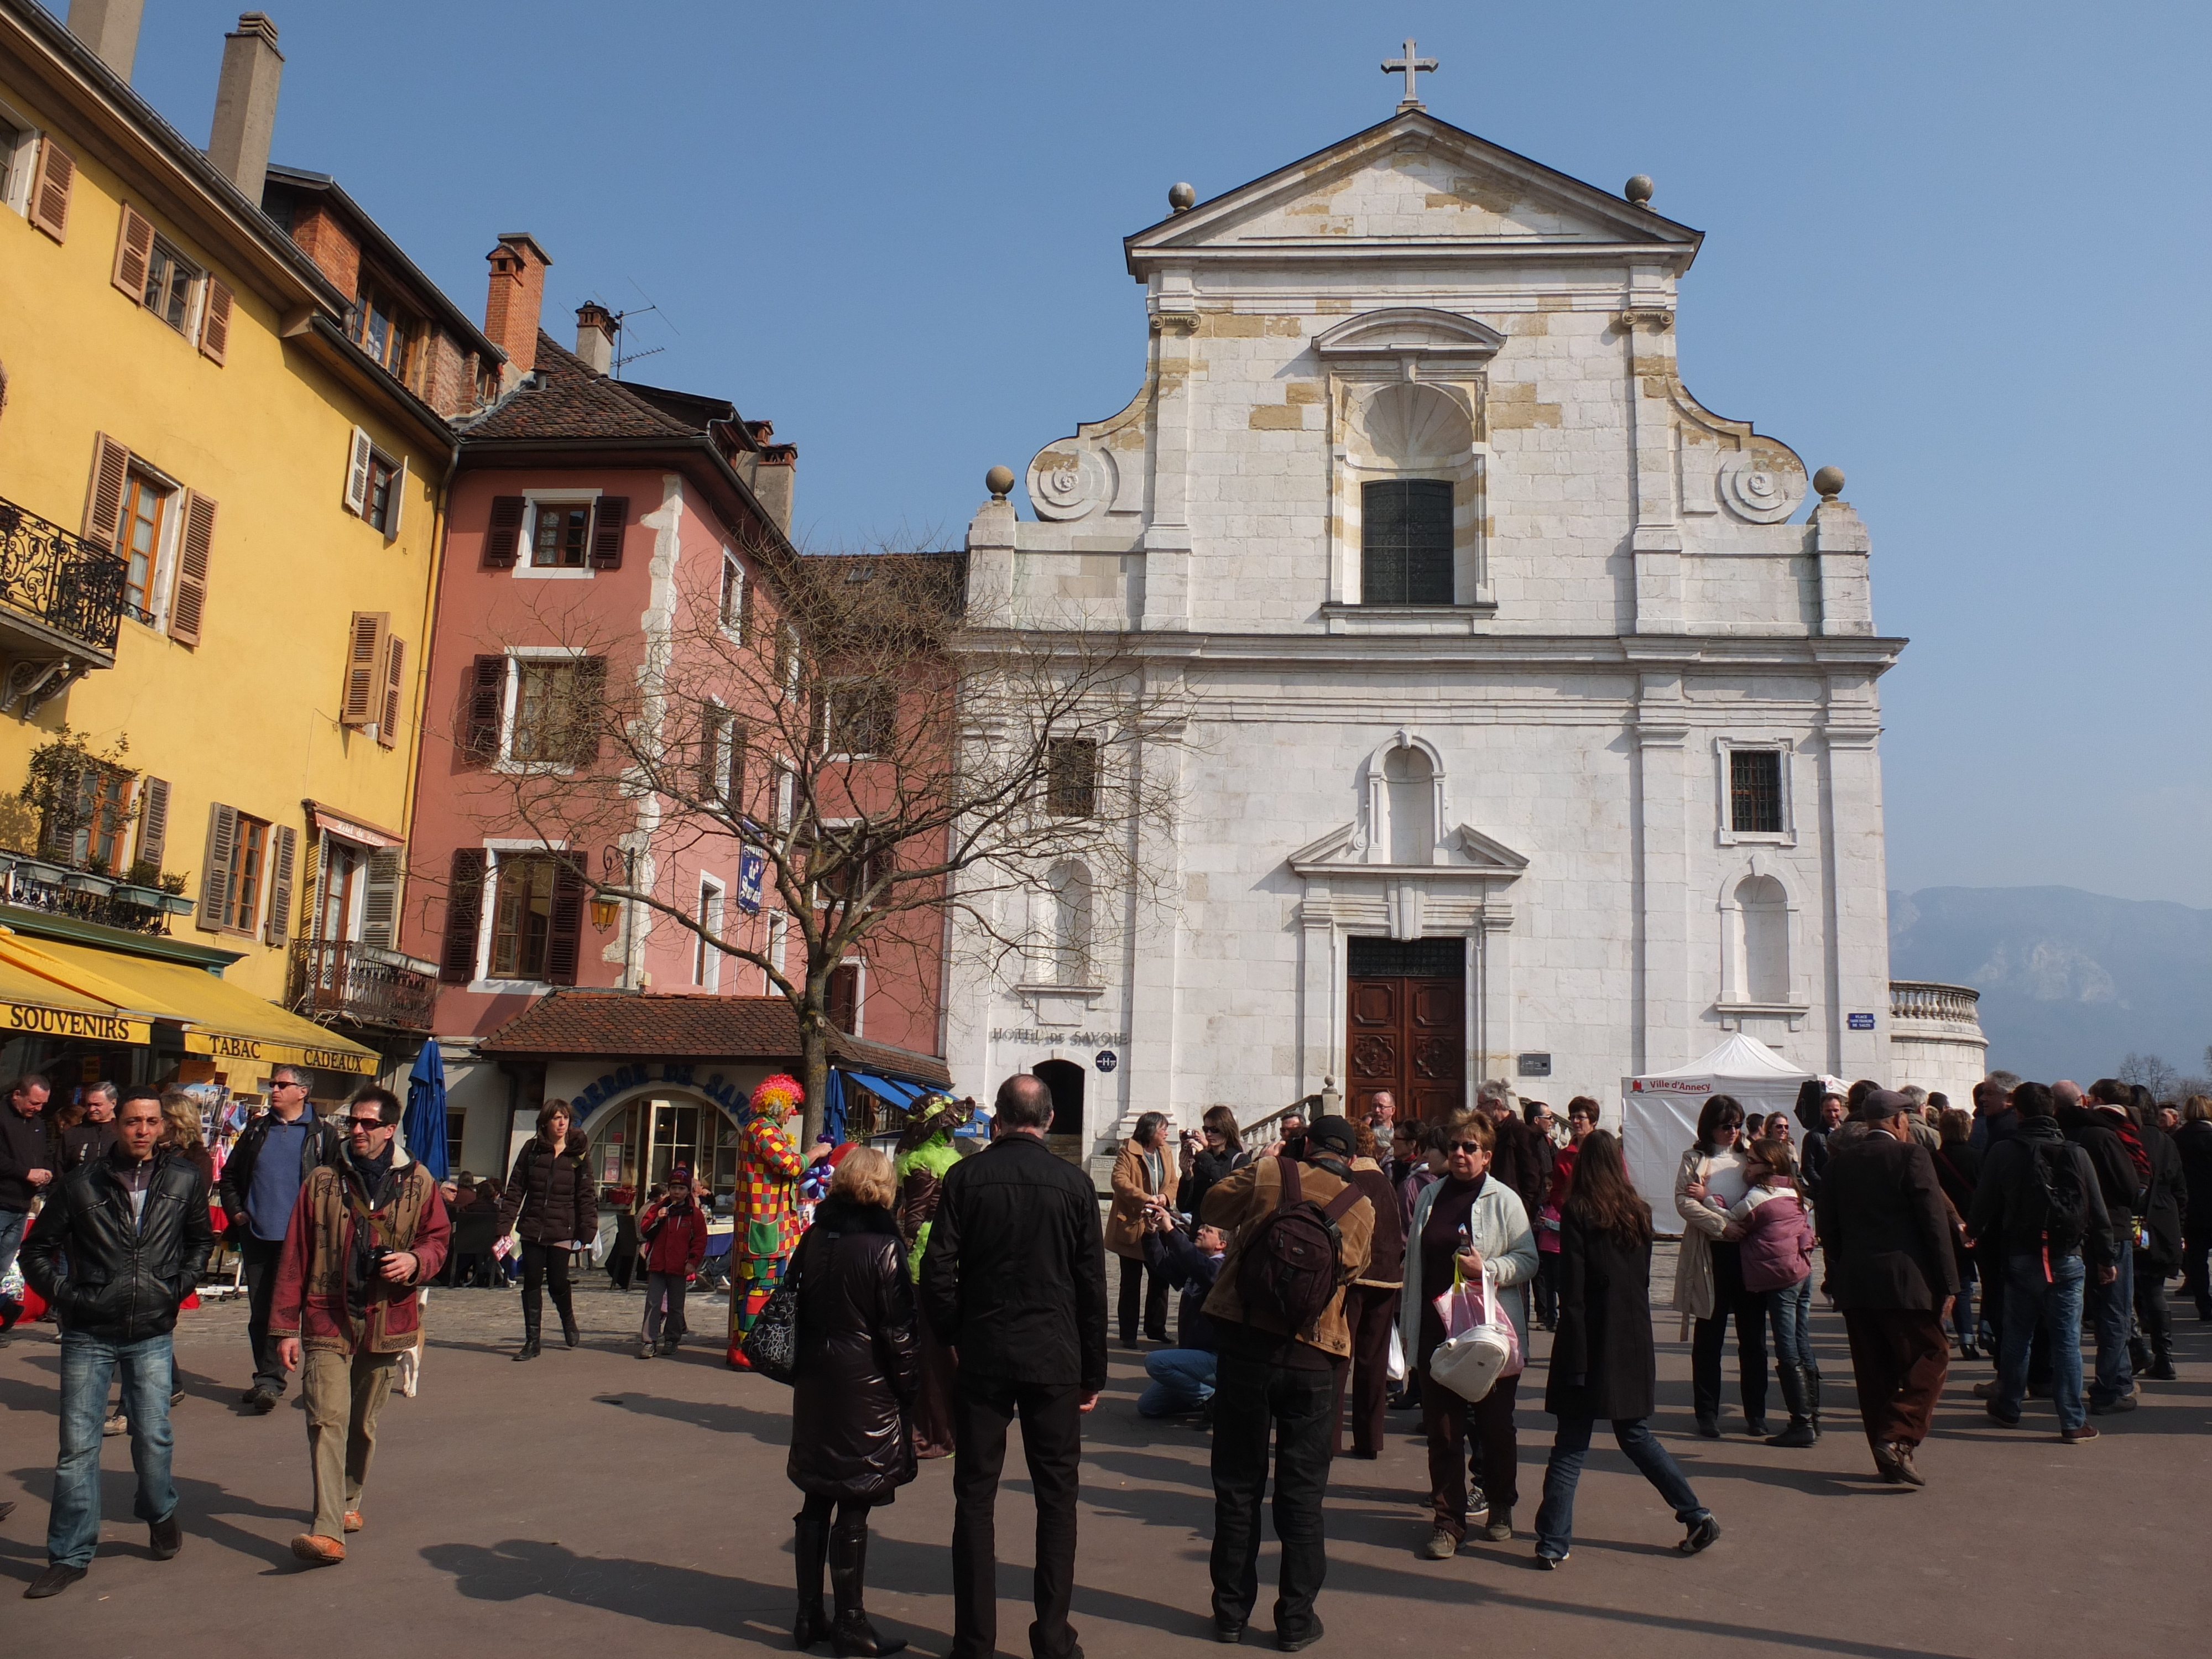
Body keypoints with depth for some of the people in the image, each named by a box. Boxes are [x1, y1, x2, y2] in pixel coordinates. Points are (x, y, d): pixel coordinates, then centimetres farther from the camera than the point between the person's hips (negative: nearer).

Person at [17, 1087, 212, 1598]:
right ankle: (71, 1555, 13)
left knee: (153, 1436, 3)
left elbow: (201, 1240, 19)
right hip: (88, 1334, 0)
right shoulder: (81, 1183, -2)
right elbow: (36, 1249, 8)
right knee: (78, 1446, 2)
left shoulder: (185, 1181, 2)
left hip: (152, 1334, 1)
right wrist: (64, 1293, -3)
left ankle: (161, 1516, 31)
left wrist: (180, 1286, 6)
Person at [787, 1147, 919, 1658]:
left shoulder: (814, 1239, 4)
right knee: (854, 1507, 1)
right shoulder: (884, 1246, -13)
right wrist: (911, 1384, -2)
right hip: (866, 1386, -6)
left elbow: (795, 1306, 9)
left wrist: (801, 1368, 17)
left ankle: (809, 1615, 21)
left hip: (815, 1382, 6)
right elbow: (899, 1329, -12)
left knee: (817, 1501, 14)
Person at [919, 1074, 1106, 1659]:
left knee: (975, 1496, 9)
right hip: (1054, 1358, 0)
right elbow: (1092, 1285, 1)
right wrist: (1093, 1373, 9)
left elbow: (937, 1270, -6)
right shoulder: (1074, 1182, -3)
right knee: (1056, 1497, 9)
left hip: (981, 1354, 0)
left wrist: (952, 1337, 9)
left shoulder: (965, 1177, -4)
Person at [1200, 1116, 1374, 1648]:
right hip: (1312, 1356, 1)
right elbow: (1351, 1270, 12)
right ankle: (1297, 1619, 16)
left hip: (1245, 1343, 0)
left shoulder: (1269, 1173, -4)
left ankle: (1231, 1612, 20)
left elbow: (1213, 1208, 9)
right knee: (1301, 1493, 11)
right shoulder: (1362, 1208, 1)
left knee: (1238, 1484, 11)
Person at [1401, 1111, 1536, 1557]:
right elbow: (1414, 1263, 16)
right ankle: (1448, 1519, 11)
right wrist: (1409, 1320, 15)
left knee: (1494, 1424, 10)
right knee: (1442, 1428, 2)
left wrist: (1487, 1268, -21)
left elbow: (1529, 1260, -5)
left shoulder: (1503, 1201, -3)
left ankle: (1501, 1508, 31)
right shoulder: (1429, 1198, 10)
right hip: (1437, 1331, 3)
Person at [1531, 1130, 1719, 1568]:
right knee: (1636, 1435, 20)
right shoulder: (1639, 1213, 4)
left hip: (1592, 1343, -5)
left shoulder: (1577, 1212, -12)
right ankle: (1698, 1516, 20)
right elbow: (1643, 1281, 12)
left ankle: (1553, 1543, 4)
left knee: (1570, 1447, 2)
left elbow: (1572, 1291, -14)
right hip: (1633, 1344, 5)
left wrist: (1573, 1360, -12)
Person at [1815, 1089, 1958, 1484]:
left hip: (1854, 1284, 5)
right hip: (1905, 1282, -5)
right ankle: (1898, 1438, -10)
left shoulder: (1839, 1162, 9)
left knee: (1873, 1370, 11)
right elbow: (1935, 1222, -9)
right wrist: (1948, 1283, -5)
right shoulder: (1911, 1155, -7)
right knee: (1931, 1356, 5)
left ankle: (1887, 1458, 15)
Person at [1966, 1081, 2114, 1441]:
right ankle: (2073, 1421, 4)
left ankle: (2007, 1408, 23)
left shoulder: (2002, 1152, -6)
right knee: (2067, 1340, 2)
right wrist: (2105, 1258, 12)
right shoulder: (2076, 1154, -2)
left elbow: (1985, 1205, 1)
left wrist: (1972, 1232, 21)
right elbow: (2098, 1212, 2)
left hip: (2021, 1257, 0)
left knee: (2017, 1334, 12)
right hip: (2069, 1259, 0)